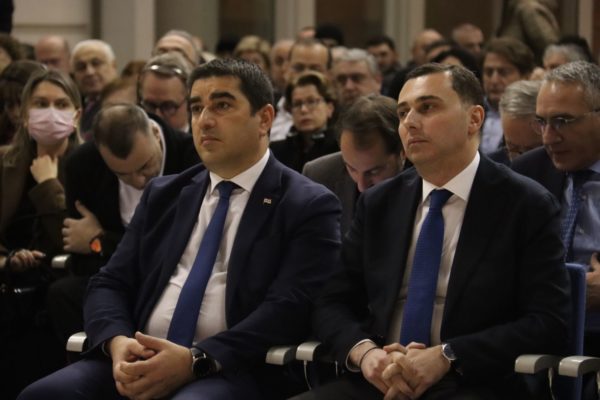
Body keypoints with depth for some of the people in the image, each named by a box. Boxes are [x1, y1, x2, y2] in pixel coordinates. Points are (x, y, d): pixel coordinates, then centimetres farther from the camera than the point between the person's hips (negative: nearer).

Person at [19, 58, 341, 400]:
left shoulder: (308, 206, 3)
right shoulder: (163, 195, 21)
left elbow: (290, 307, -9)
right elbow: (110, 283, 15)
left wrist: (196, 359, -20)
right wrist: (118, 341, -8)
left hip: (230, 369, -5)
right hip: (139, 359, 5)